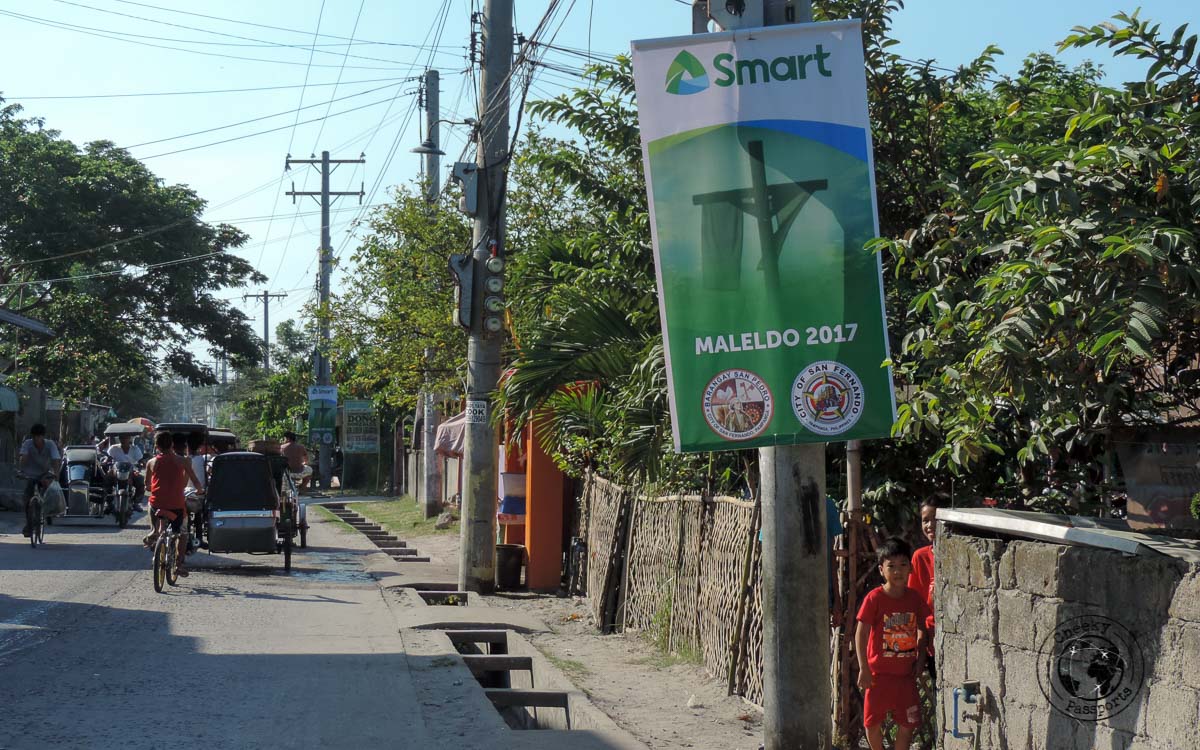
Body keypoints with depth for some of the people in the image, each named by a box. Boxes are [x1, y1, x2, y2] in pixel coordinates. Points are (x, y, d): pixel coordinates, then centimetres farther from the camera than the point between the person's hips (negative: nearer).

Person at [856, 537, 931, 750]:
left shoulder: (915, 598, 0)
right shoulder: (874, 598, -12)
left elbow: (922, 630, 13)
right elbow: (861, 634, -11)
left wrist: (920, 659, 2)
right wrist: (864, 669, -14)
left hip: (906, 673, 3)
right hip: (879, 672, -3)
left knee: (908, 723, 5)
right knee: (873, 722, 6)